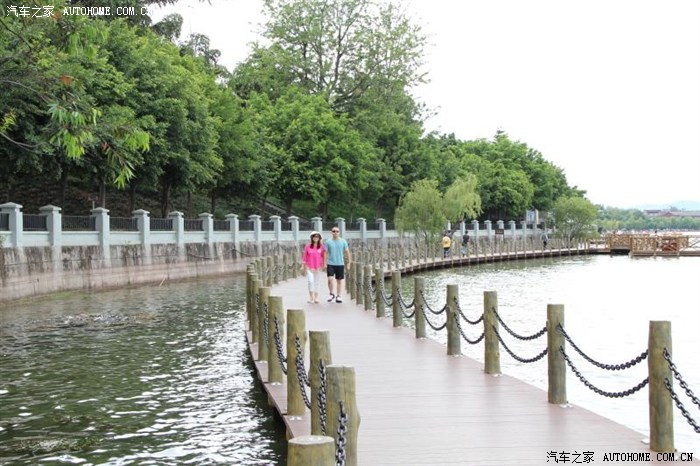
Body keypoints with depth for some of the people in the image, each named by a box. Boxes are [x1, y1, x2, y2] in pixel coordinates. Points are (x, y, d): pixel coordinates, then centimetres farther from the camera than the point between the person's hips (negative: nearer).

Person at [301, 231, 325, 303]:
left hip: (318, 267, 1)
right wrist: (303, 266, 2)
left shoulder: (321, 247, 2)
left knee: (317, 282, 7)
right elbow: (304, 256, 5)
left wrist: (323, 265, 2)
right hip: (309, 267, -1)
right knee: (311, 281, -12)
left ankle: (316, 297, 15)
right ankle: (311, 297, 0)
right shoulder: (307, 246, 1)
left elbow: (323, 256, 8)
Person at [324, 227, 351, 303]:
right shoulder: (328, 242, 1)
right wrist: (325, 263, -3)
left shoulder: (343, 242, 3)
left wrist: (348, 263, 3)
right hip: (330, 264, -1)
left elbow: (347, 252, 6)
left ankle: (339, 296, 14)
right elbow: (325, 253, 3)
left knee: (339, 280, 6)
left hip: (340, 264, 1)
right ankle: (331, 294, 7)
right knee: (330, 279, -14)